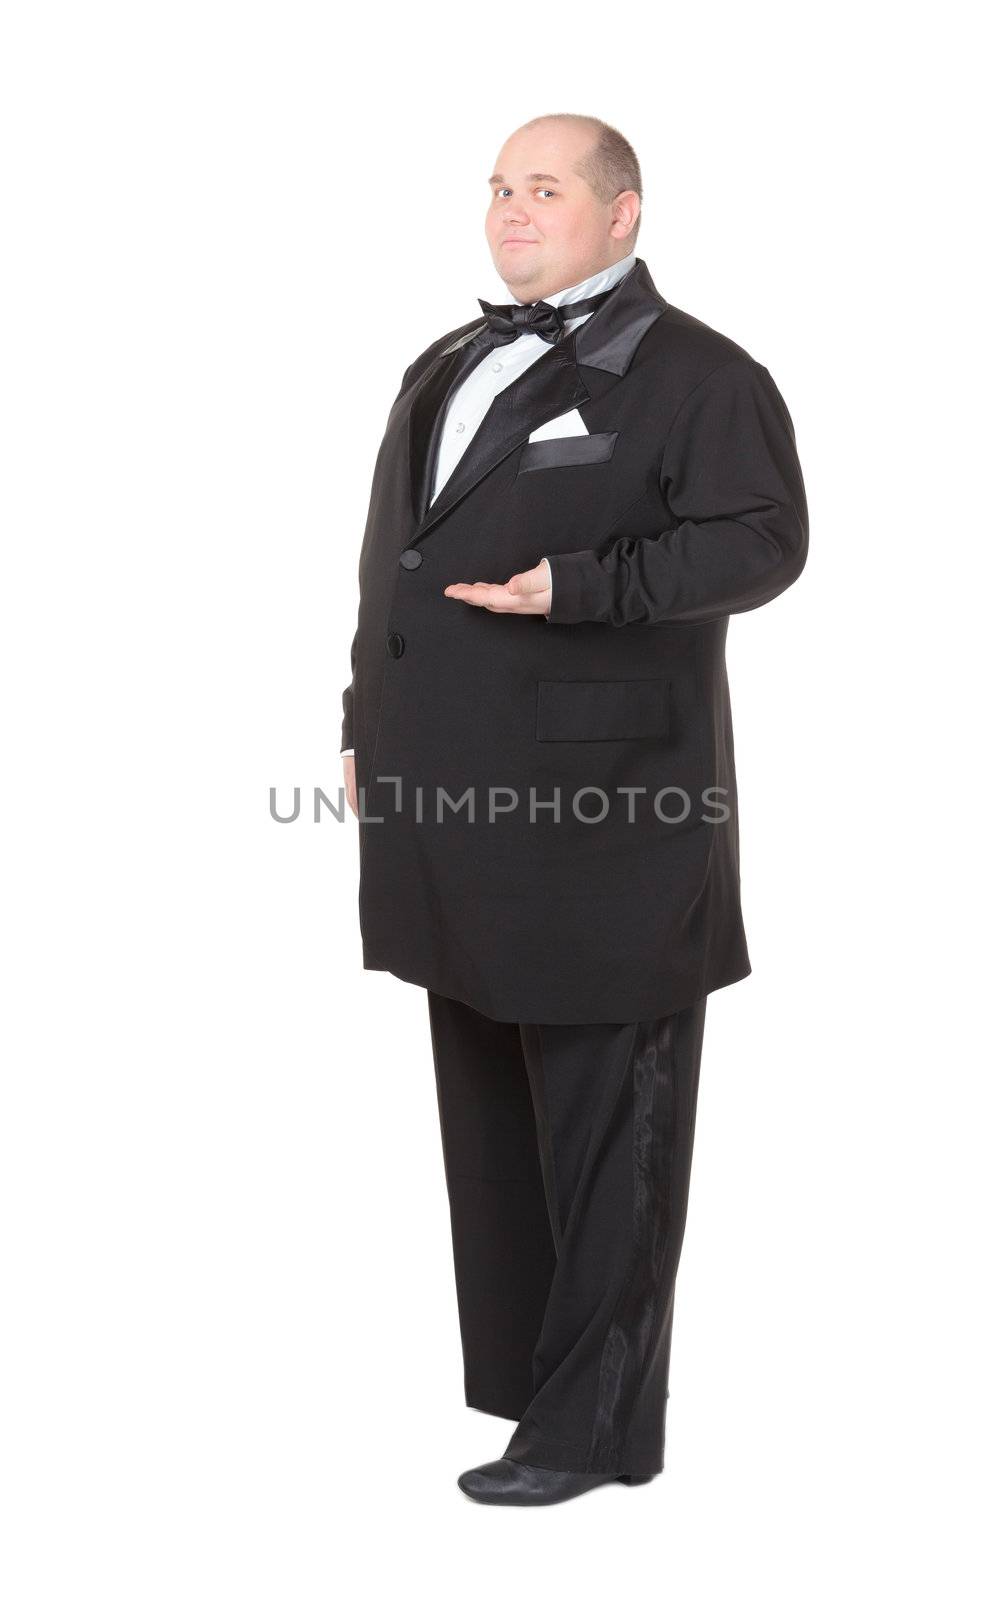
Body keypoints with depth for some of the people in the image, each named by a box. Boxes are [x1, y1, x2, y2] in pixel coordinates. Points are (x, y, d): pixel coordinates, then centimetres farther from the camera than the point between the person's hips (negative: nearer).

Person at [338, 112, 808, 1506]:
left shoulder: (695, 375, -5)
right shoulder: (448, 368, 19)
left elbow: (763, 540, -16)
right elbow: (391, 552, 22)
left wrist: (581, 586, -25)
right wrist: (368, 720, 17)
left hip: (599, 808, -8)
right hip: (458, 797, 8)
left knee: (602, 1130, 0)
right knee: (484, 1114, 16)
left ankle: (596, 1422, 9)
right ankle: (510, 1375, 30)